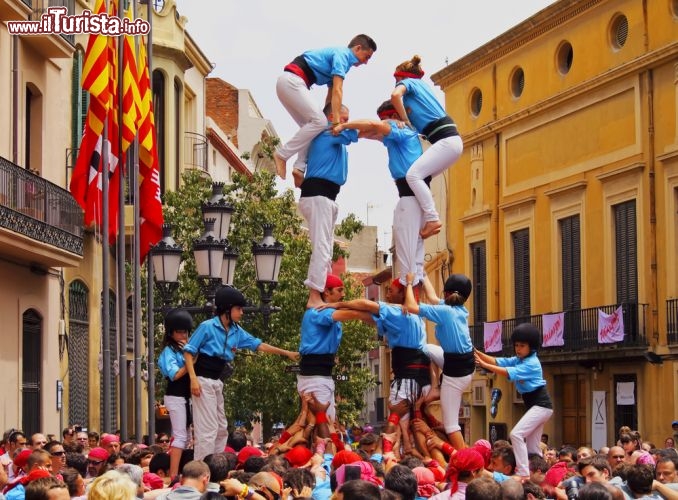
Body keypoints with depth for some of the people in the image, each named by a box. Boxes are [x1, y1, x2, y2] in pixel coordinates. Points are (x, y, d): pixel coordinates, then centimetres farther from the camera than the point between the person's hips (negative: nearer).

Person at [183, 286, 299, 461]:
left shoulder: (236, 331, 7)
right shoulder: (207, 327, -12)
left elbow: (258, 345, 14)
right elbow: (188, 352, -10)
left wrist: (286, 353, 14)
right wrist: (193, 379, -19)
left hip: (217, 382, 8)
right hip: (203, 381, -8)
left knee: (221, 428, 12)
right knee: (207, 429, -11)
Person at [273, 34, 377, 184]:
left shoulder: (340, 57, 24)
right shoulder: (342, 54, -6)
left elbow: (330, 95, 22)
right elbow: (337, 90, -17)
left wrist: (328, 117, 14)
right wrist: (337, 121, -22)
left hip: (287, 82, 10)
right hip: (292, 80, -10)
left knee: (311, 124, 9)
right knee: (319, 122, -14)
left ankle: (300, 167, -1)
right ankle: (282, 155, -13)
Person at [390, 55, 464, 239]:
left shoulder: (407, 82, 5)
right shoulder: (421, 85, 29)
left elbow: (395, 95, -19)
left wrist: (404, 120, -6)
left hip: (446, 140, -10)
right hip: (450, 140, 10)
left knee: (413, 174, -20)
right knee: (421, 177, 16)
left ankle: (433, 219, -23)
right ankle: (430, 217, 11)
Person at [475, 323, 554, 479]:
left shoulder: (531, 363, -16)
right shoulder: (518, 360, 10)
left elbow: (509, 373, -28)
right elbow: (497, 361, -1)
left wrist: (484, 365, -31)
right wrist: (477, 353, -15)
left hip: (541, 405, -10)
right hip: (535, 405, 10)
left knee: (517, 434, -21)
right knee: (532, 447, 12)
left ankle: (523, 473, -25)